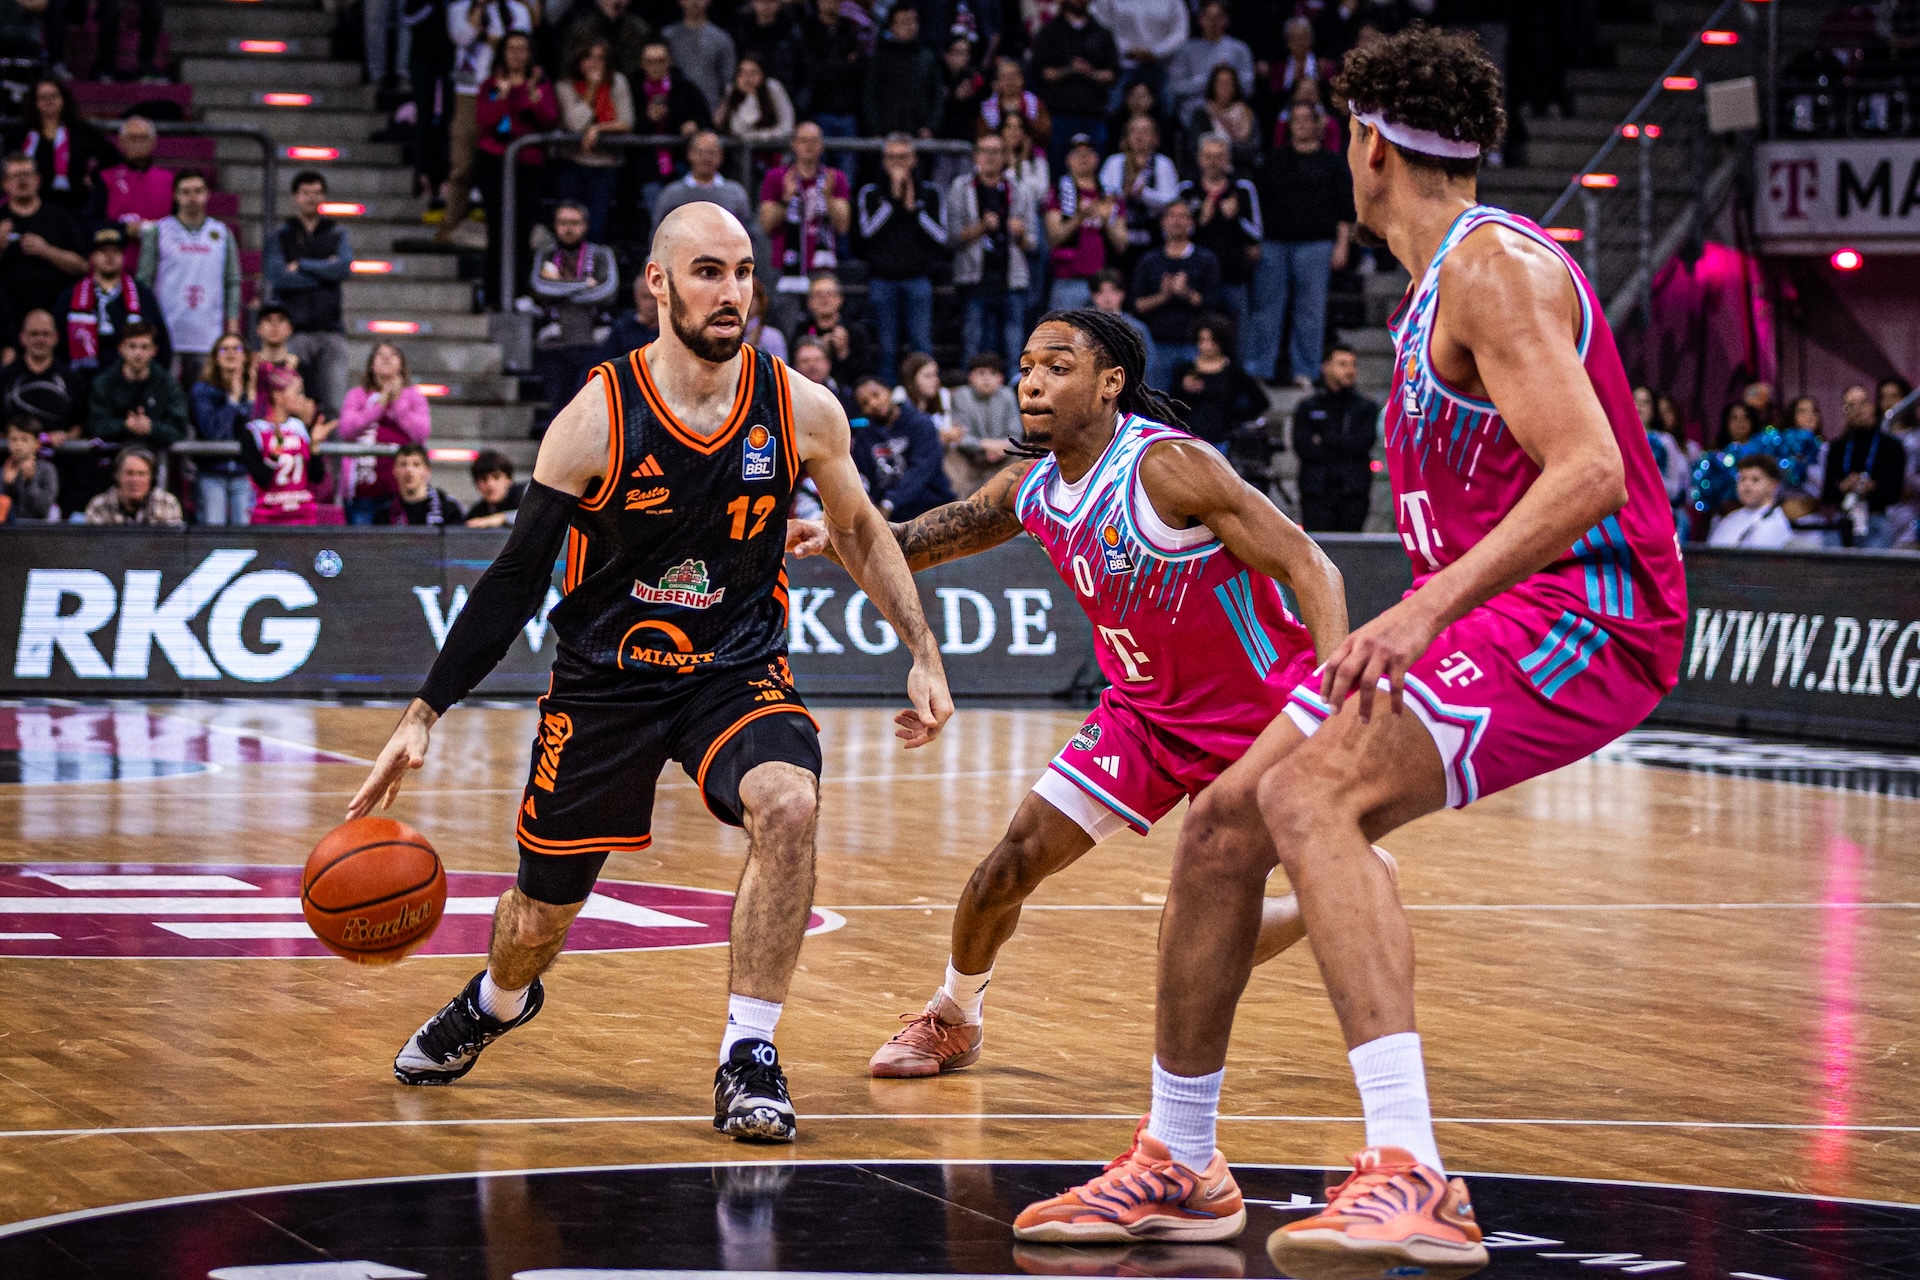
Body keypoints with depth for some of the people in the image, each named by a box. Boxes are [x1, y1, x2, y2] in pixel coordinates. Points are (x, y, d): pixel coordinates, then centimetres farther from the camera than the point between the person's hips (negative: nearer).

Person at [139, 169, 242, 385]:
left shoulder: (222, 234, 13)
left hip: (209, 340, 2)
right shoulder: (158, 232, 6)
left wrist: (233, 327, 5)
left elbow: (233, 283, 13)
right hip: (167, 338, -2)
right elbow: (144, 280, 5)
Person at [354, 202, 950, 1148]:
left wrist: (924, 657, 5)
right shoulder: (597, 419, -16)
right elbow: (516, 578, -10)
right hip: (603, 679, -1)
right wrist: (424, 714, -13)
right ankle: (499, 1001, 49)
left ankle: (749, 1055, -20)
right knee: (539, 920, 10)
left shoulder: (800, 411, -9)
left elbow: (860, 532, 10)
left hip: (737, 672, 1)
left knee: (788, 804, -32)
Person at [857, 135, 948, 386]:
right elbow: (868, 231, -7)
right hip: (882, 279, 0)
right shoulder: (871, 193, 11)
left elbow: (941, 237, 1)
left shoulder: (929, 193, 11)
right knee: (886, 347, -1)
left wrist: (913, 209, -4)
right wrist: (893, 199, -6)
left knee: (921, 344, -9)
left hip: (918, 278, 0)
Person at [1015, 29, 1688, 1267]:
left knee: (1309, 797, -31)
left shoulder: (1493, 268, -15)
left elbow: (1590, 474, -27)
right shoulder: (1444, 280, 17)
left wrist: (1428, 609, -35)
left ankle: (1414, 1178, -41)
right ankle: (1178, 1167, 24)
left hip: (1582, 612, -10)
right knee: (1222, 823, 9)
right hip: (1486, 609, 10)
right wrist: (1424, 619, 32)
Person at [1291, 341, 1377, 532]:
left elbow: (1362, 444, -3)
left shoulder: (1366, 408, 14)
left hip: (1353, 495, 0)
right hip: (1317, 494, 0)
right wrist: (1345, 453, -5)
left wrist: (1324, 440, -3)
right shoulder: (1307, 408, 13)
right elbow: (1302, 448, -2)